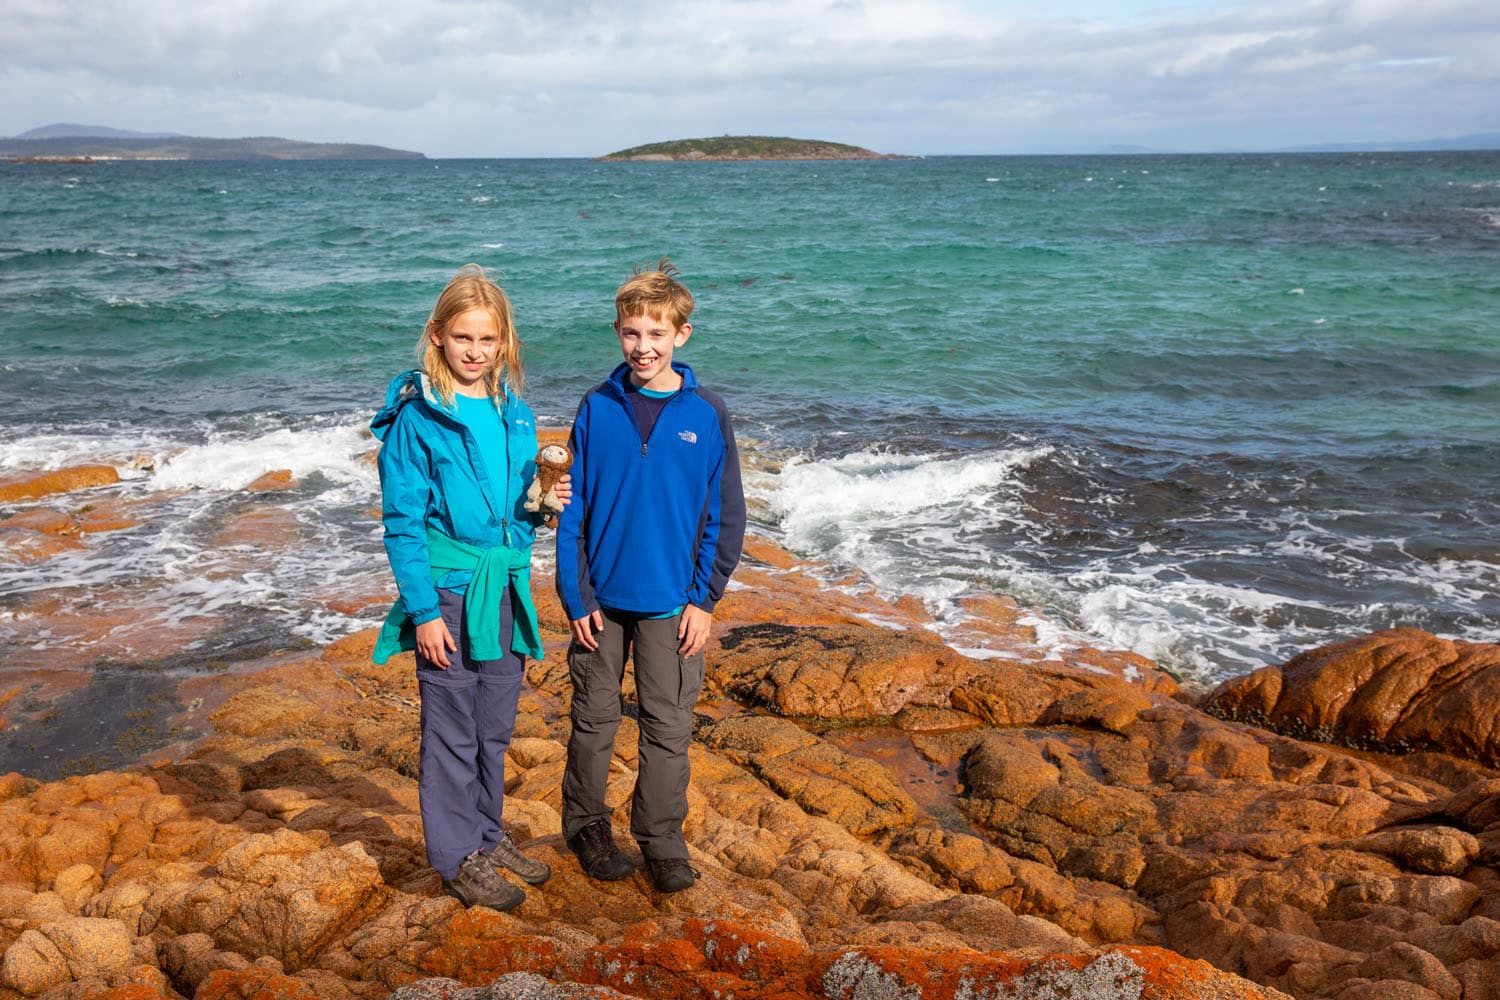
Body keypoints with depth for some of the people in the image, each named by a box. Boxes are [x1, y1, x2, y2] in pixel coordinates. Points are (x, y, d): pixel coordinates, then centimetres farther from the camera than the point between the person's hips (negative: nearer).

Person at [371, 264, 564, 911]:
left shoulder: (515, 414, 6)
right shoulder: (417, 418, -11)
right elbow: (402, 521, -11)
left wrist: (545, 502, -6)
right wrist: (423, 610, -14)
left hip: (505, 591, 6)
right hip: (448, 595, -6)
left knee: (495, 727, 17)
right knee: (451, 732, 5)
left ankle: (487, 835, 34)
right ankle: (457, 858, 20)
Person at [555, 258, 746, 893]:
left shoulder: (706, 416, -4)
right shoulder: (596, 410, -2)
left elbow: (726, 517, 0)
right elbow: (572, 511, 1)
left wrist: (704, 600, -6)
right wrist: (576, 597, -4)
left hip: (671, 602, -1)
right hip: (600, 598, 1)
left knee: (668, 726, 7)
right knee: (594, 720, 13)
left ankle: (662, 842, 22)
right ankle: (587, 828, 30)